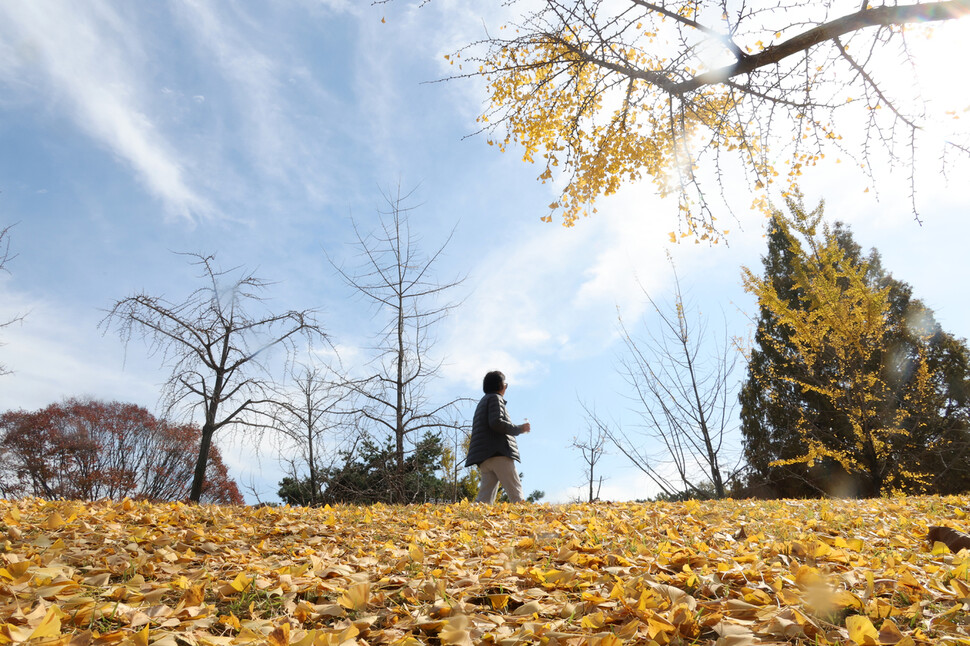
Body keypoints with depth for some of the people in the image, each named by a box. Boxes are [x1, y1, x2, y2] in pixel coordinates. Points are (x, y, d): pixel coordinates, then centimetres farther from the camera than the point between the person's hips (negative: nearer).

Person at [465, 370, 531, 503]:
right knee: (516, 493, -10)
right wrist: (519, 428, -6)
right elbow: (496, 422, -14)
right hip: (498, 453, -8)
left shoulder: (483, 402, 30)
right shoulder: (495, 398, 2)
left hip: (484, 459, 8)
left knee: (485, 498, -1)